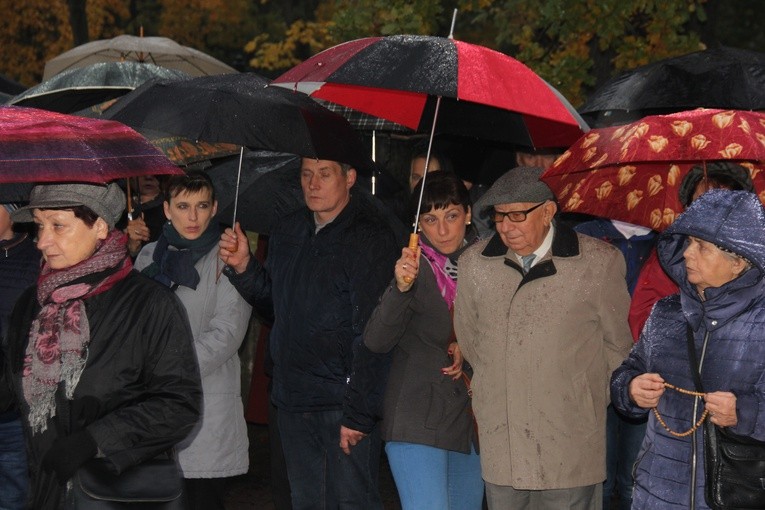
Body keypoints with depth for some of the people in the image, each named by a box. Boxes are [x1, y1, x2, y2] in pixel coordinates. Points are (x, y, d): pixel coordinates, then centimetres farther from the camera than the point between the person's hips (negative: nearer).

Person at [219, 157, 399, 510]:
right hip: (292, 401, 7)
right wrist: (243, 267, -1)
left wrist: (357, 412, -20)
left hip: (345, 403, -7)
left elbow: (371, 334, -17)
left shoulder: (370, 238, -13)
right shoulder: (287, 231, 9)